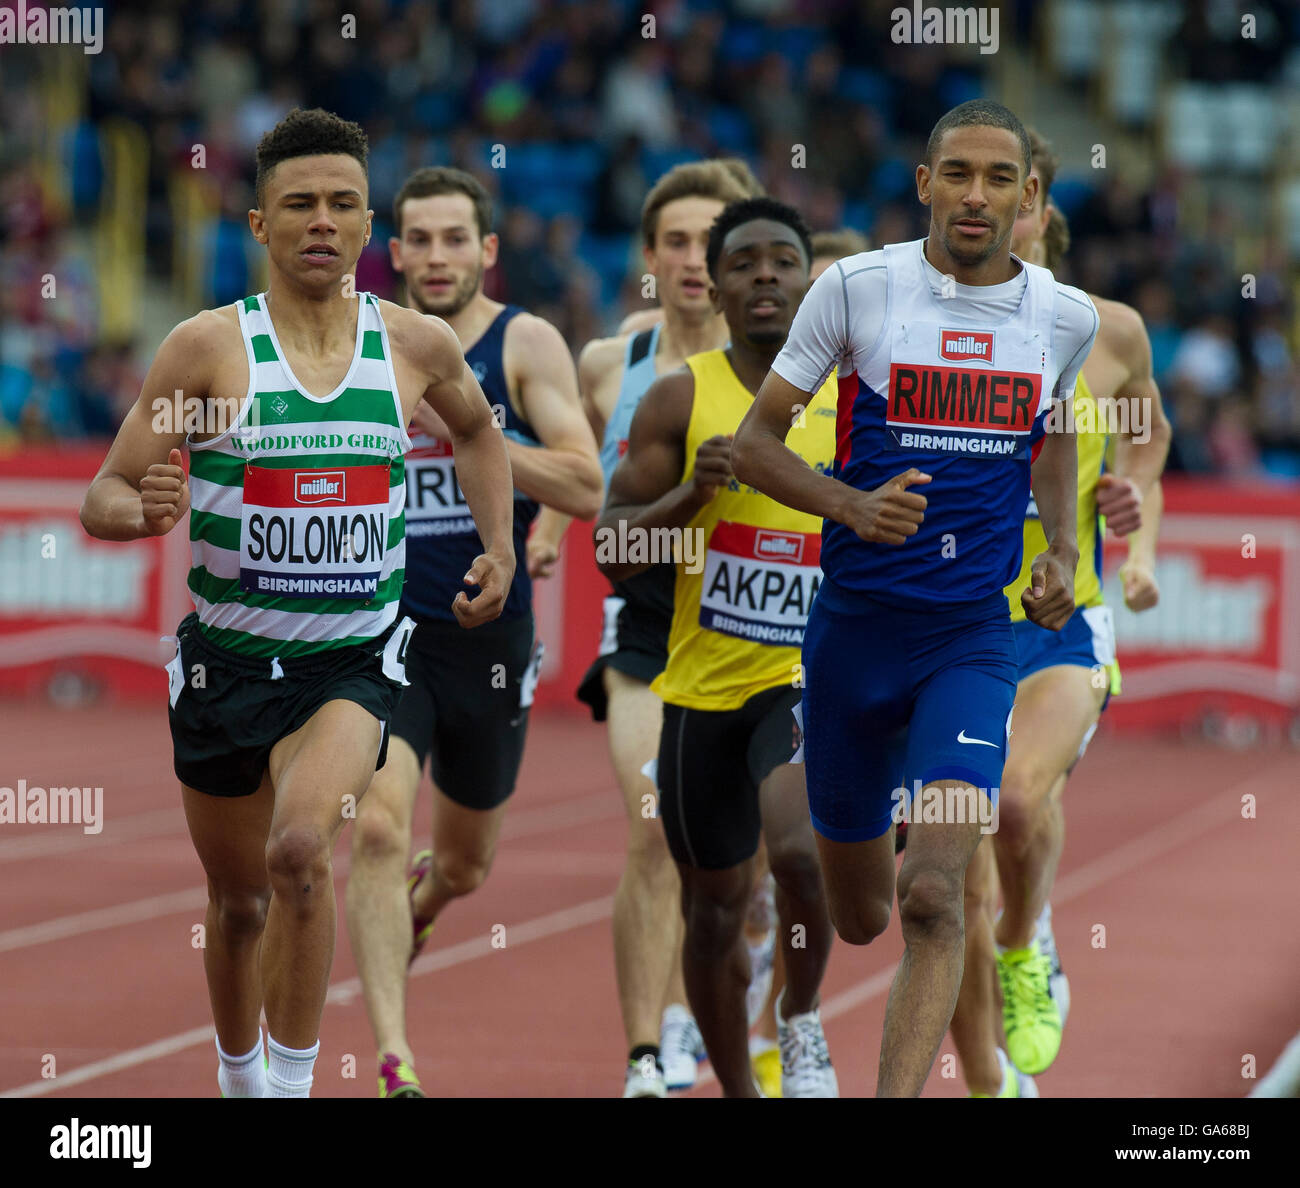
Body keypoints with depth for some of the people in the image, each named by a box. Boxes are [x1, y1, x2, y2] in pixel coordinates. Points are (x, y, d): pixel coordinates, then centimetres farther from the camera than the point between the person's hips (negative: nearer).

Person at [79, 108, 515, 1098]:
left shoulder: (418, 345, -1)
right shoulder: (208, 346, -8)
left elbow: (478, 429, 23)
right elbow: (103, 499, -6)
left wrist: (500, 549, 11)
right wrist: (146, 510, -29)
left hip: (356, 658, 0)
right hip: (228, 655, 1)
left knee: (301, 848, -28)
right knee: (239, 903, 15)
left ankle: (293, 1086, -18)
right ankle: (239, 1078, 41)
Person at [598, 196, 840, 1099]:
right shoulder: (681, 400, -2)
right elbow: (613, 553, -4)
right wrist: (690, 494, -19)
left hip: (809, 678, -1)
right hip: (705, 687, 1)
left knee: (799, 848, -28)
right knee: (715, 906, 11)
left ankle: (804, 1027, -1)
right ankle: (740, 1092, 32)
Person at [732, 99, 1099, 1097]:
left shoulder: (1067, 317, 2)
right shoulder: (856, 288, -6)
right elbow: (754, 443, -2)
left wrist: (1063, 549, 8)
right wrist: (851, 506, -19)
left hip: (973, 639, 0)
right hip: (853, 628, 0)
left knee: (933, 898, -20)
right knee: (857, 919, 15)